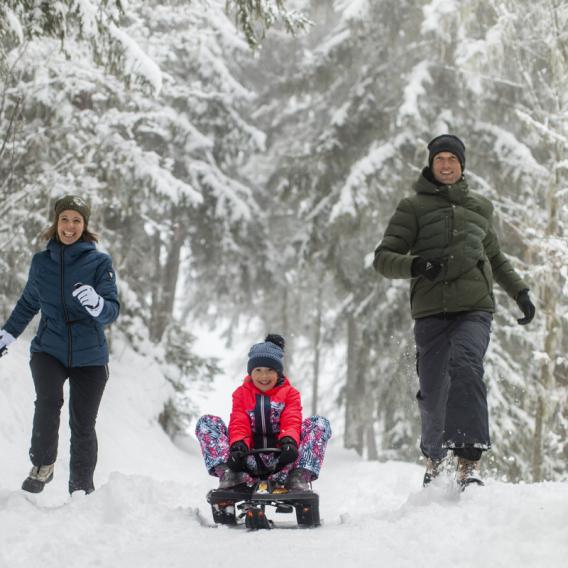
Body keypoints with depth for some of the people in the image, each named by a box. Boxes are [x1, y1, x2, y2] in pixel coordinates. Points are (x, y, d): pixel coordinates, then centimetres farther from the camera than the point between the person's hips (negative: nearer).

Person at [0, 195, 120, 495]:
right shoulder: (41, 262, 6)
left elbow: (112, 310, -10)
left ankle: (82, 490, 15)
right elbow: (28, 303, 22)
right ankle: (42, 465, -9)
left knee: (83, 425, 1)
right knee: (48, 401, -26)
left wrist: (96, 303, -31)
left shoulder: (100, 262, -2)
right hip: (48, 349, 1)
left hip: (89, 356, -1)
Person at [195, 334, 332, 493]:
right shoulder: (241, 393, 15)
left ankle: (298, 479, -36)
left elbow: (292, 422, -4)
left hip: (280, 459, -1)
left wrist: (289, 441, -30)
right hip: (249, 459, 1)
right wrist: (238, 444, -26)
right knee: (206, 422, -14)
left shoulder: (289, 393, 13)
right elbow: (239, 424, -1)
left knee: (320, 423, -19)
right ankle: (232, 477, -34)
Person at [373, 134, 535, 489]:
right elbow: (383, 259, 3)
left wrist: (521, 293, 23)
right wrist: (415, 265, -16)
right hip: (431, 311, 0)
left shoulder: (480, 207, 19)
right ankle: (434, 454, 31)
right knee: (433, 393, 0)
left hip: (475, 307, 0)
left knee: (465, 364, -27)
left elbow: (496, 258, 33)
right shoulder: (414, 208, 9)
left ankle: (470, 459, -33)